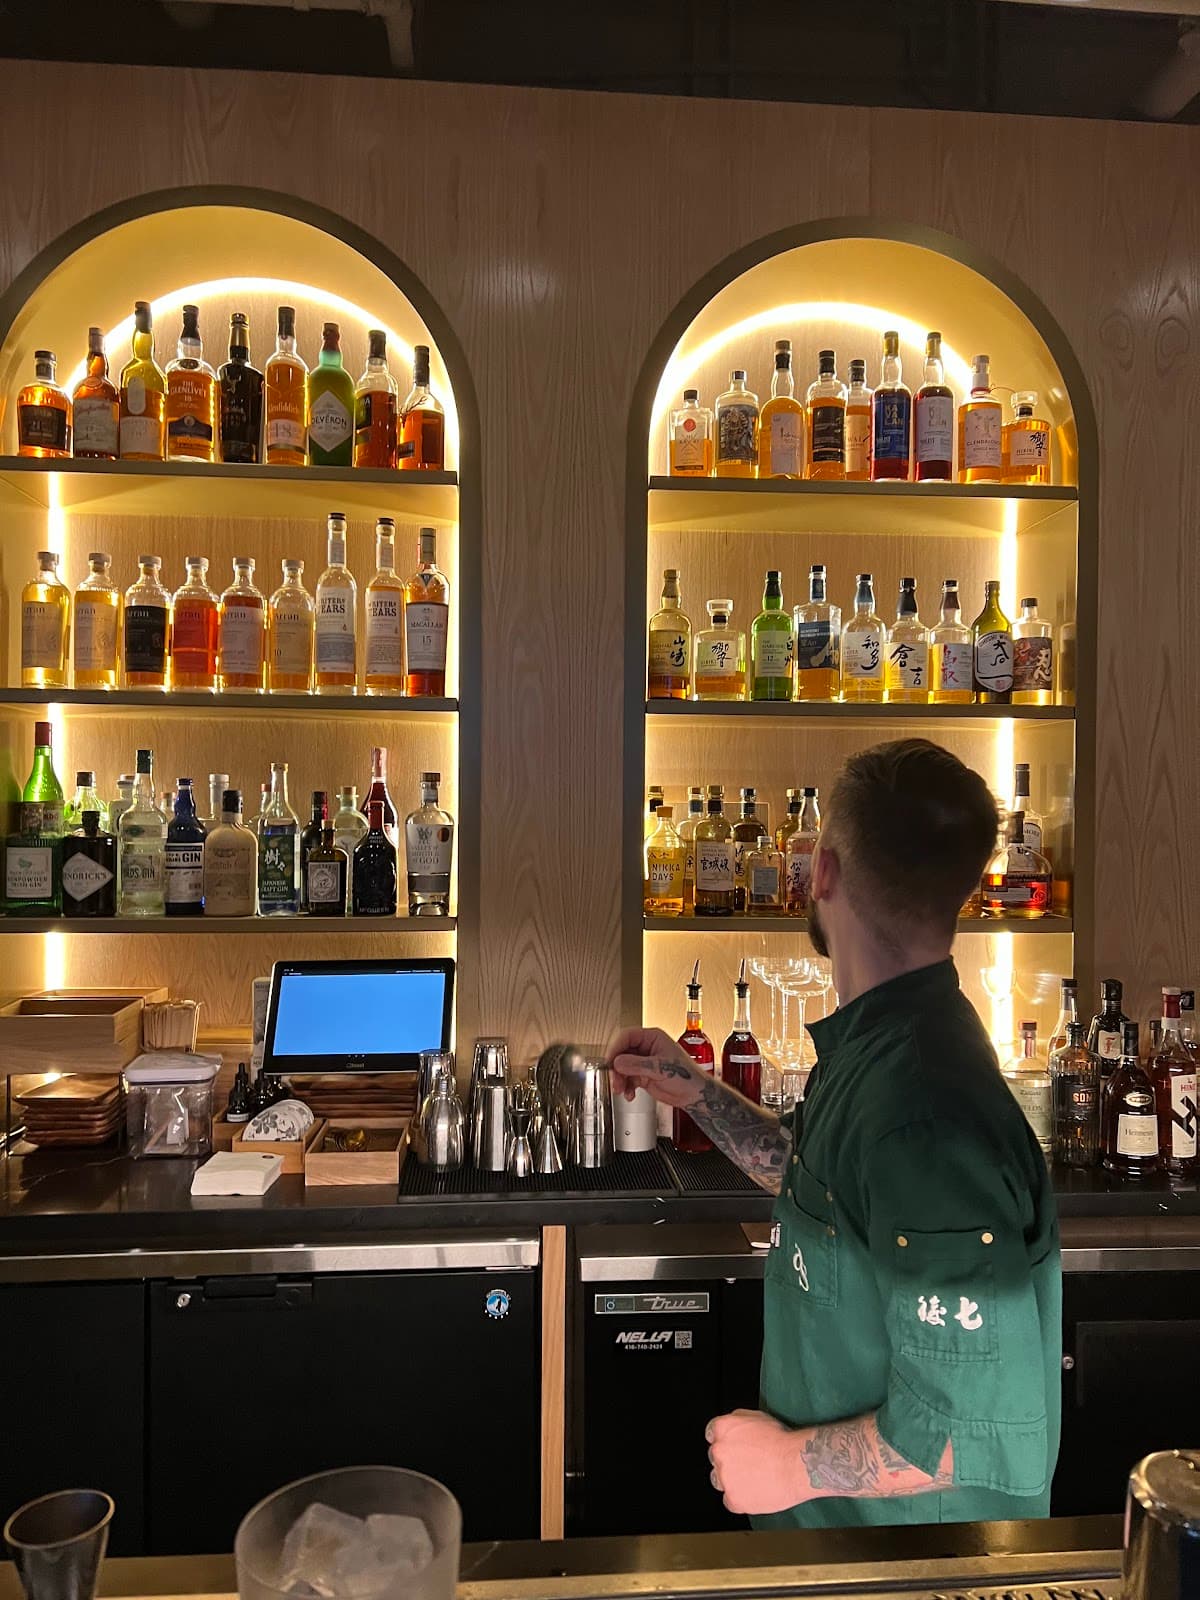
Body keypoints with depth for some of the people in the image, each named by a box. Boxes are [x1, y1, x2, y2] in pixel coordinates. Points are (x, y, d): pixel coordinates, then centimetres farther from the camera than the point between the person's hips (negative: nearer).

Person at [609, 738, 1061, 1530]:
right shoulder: (881, 1042, -4)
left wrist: (795, 1464, -20)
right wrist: (693, 1089, 8)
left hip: (893, 1519, -8)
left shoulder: (924, 1106, -35)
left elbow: (987, 1426, -33)